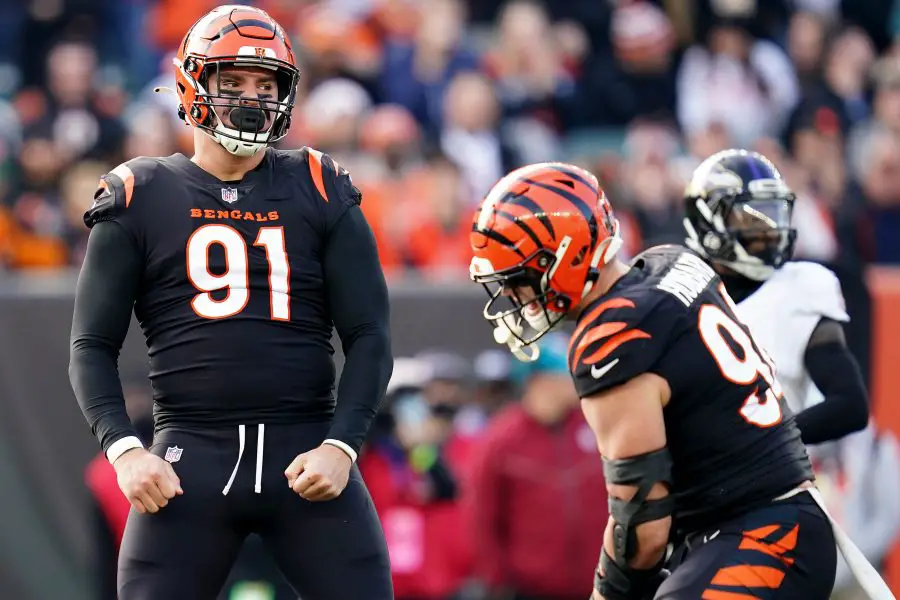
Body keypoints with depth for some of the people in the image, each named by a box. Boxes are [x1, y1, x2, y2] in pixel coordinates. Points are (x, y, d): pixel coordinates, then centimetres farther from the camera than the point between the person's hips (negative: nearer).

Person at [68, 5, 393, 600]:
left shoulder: (318, 191, 9)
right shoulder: (140, 198, 7)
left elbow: (369, 338, 7)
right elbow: (93, 346, 7)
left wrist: (341, 446, -6)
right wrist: (124, 450, -8)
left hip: (307, 455, 1)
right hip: (190, 456, 0)